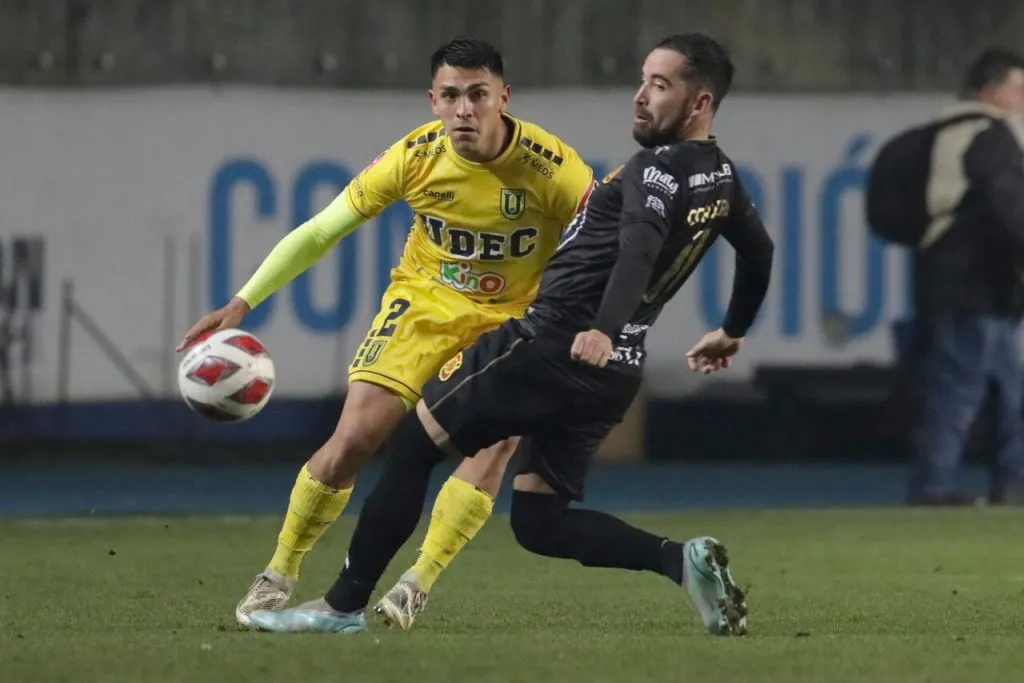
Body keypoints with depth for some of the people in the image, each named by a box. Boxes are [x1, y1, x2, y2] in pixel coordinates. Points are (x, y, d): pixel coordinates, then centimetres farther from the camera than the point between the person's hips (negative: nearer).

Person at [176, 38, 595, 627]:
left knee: (498, 440, -25)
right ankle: (280, 574, 9)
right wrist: (243, 302, -15)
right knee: (352, 441, -11)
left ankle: (415, 586, -15)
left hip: (513, 316, -1)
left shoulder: (552, 167, -26)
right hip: (426, 297, 1)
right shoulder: (414, 157, -20)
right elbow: (320, 231, -10)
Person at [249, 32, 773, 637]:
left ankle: (343, 606, 6)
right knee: (539, 523, 13)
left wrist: (604, 329, -48)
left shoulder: (664, 165, -14)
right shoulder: (722, 179, 13)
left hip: (555, 341, -9)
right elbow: (760, 252, 31)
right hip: (614, 374, 9)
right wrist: (733, 333, 46)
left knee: (410, 441, 5)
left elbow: (639, 248, -33)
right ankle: (683, 559, -8)